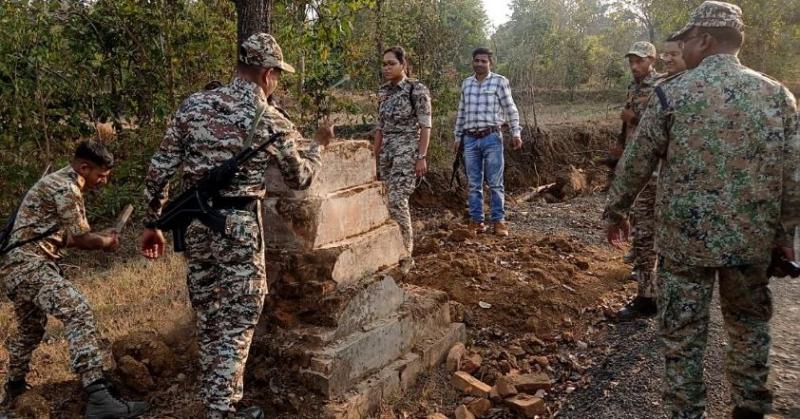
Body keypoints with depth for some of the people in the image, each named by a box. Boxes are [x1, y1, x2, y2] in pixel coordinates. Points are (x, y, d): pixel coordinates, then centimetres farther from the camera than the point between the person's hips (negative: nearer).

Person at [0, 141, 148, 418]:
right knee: (78, 312, -26)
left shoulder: (59, 183, 20)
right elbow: (81, 238, -10)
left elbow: (67, 237, 23)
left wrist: (101, 238, 13)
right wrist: (107, 242, 7)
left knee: (31, 329, 27)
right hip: (30, 264, -11)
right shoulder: (65, 187, -12)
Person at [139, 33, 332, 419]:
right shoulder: (273, 121, -5)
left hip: (196, 224, 5)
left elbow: (160, 169, 1)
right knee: (235, 326, 6)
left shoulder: (193, 105, 2)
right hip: (239, 227, -5)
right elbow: (299, 178, 9)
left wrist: (152, 223, 11)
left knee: (207, 321, 18)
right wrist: (320, 145, 26)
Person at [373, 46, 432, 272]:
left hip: (408, 152, -7)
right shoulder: (384, 91, 10)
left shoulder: (417, 90, -8)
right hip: (388, 153, 7)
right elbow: (380, 126, 15)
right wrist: (374, 154, 12)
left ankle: (406, 254, -3)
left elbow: (425, 126, -11)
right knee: (392, 201, 8)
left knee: (397, 201, -13)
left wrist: (422, 157, -16)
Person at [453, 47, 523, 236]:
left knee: (495, 183, -2)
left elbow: (510, 109, 0)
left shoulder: (499, 81, 0)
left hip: (492, 138, -4)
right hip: (470, 139, 4)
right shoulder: (466, 83, 13)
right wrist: (457, 136, 15)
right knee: (474, 184, 6)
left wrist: (516, 133, -8)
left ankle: (498, 221, 4)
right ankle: (476, 220, 12)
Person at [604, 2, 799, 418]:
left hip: (686, 236, -3)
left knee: (683, 331, 9)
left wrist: (615, 212, 11)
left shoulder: (671, 94, -7)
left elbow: (636, 163, -2)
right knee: (749, 325, 21)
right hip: (753, 237, 3)